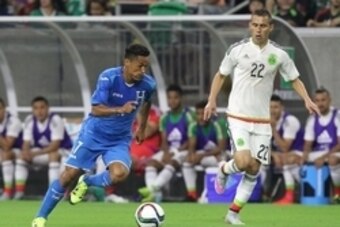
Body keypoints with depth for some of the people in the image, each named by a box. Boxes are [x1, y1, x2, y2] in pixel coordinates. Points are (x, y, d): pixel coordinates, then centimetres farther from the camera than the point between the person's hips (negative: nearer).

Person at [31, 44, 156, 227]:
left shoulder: (148, 85, -12)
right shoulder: (108, 77, -23)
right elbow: (95, 109, -28)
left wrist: (142, 127, 23)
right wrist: (120, 110, -44)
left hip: (120, 139, 2)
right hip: (94, 134, -2)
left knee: (119, 173, -26)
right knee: (70, 174, -3)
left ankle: (86, 182, 6)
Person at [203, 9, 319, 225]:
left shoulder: (279, 54, -1)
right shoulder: (237, 50, -4)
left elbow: (295, 79, 10)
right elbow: (221, 75, 9)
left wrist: (307, 100, -6)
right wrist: (212, 100, -2)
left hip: (262, 120, 3)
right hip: (238, 116, -3)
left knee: (254, 169, 2)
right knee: (244, 162, -20)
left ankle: (234, 213, 13)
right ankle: (224, 169, 15)